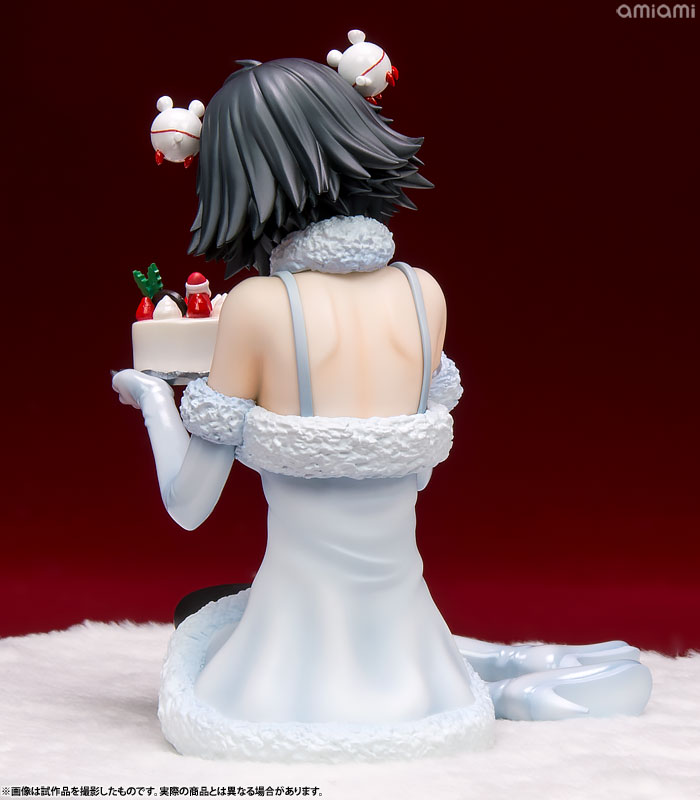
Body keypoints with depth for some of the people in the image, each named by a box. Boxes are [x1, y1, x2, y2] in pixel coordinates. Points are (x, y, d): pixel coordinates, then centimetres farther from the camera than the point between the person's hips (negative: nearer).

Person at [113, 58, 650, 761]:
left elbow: (189, 505, -8)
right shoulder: (425, 294, -3)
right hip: (405, 641, 5)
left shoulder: (257, 305, -16)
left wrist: (150, 396, 10)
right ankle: (514, 669, 16)